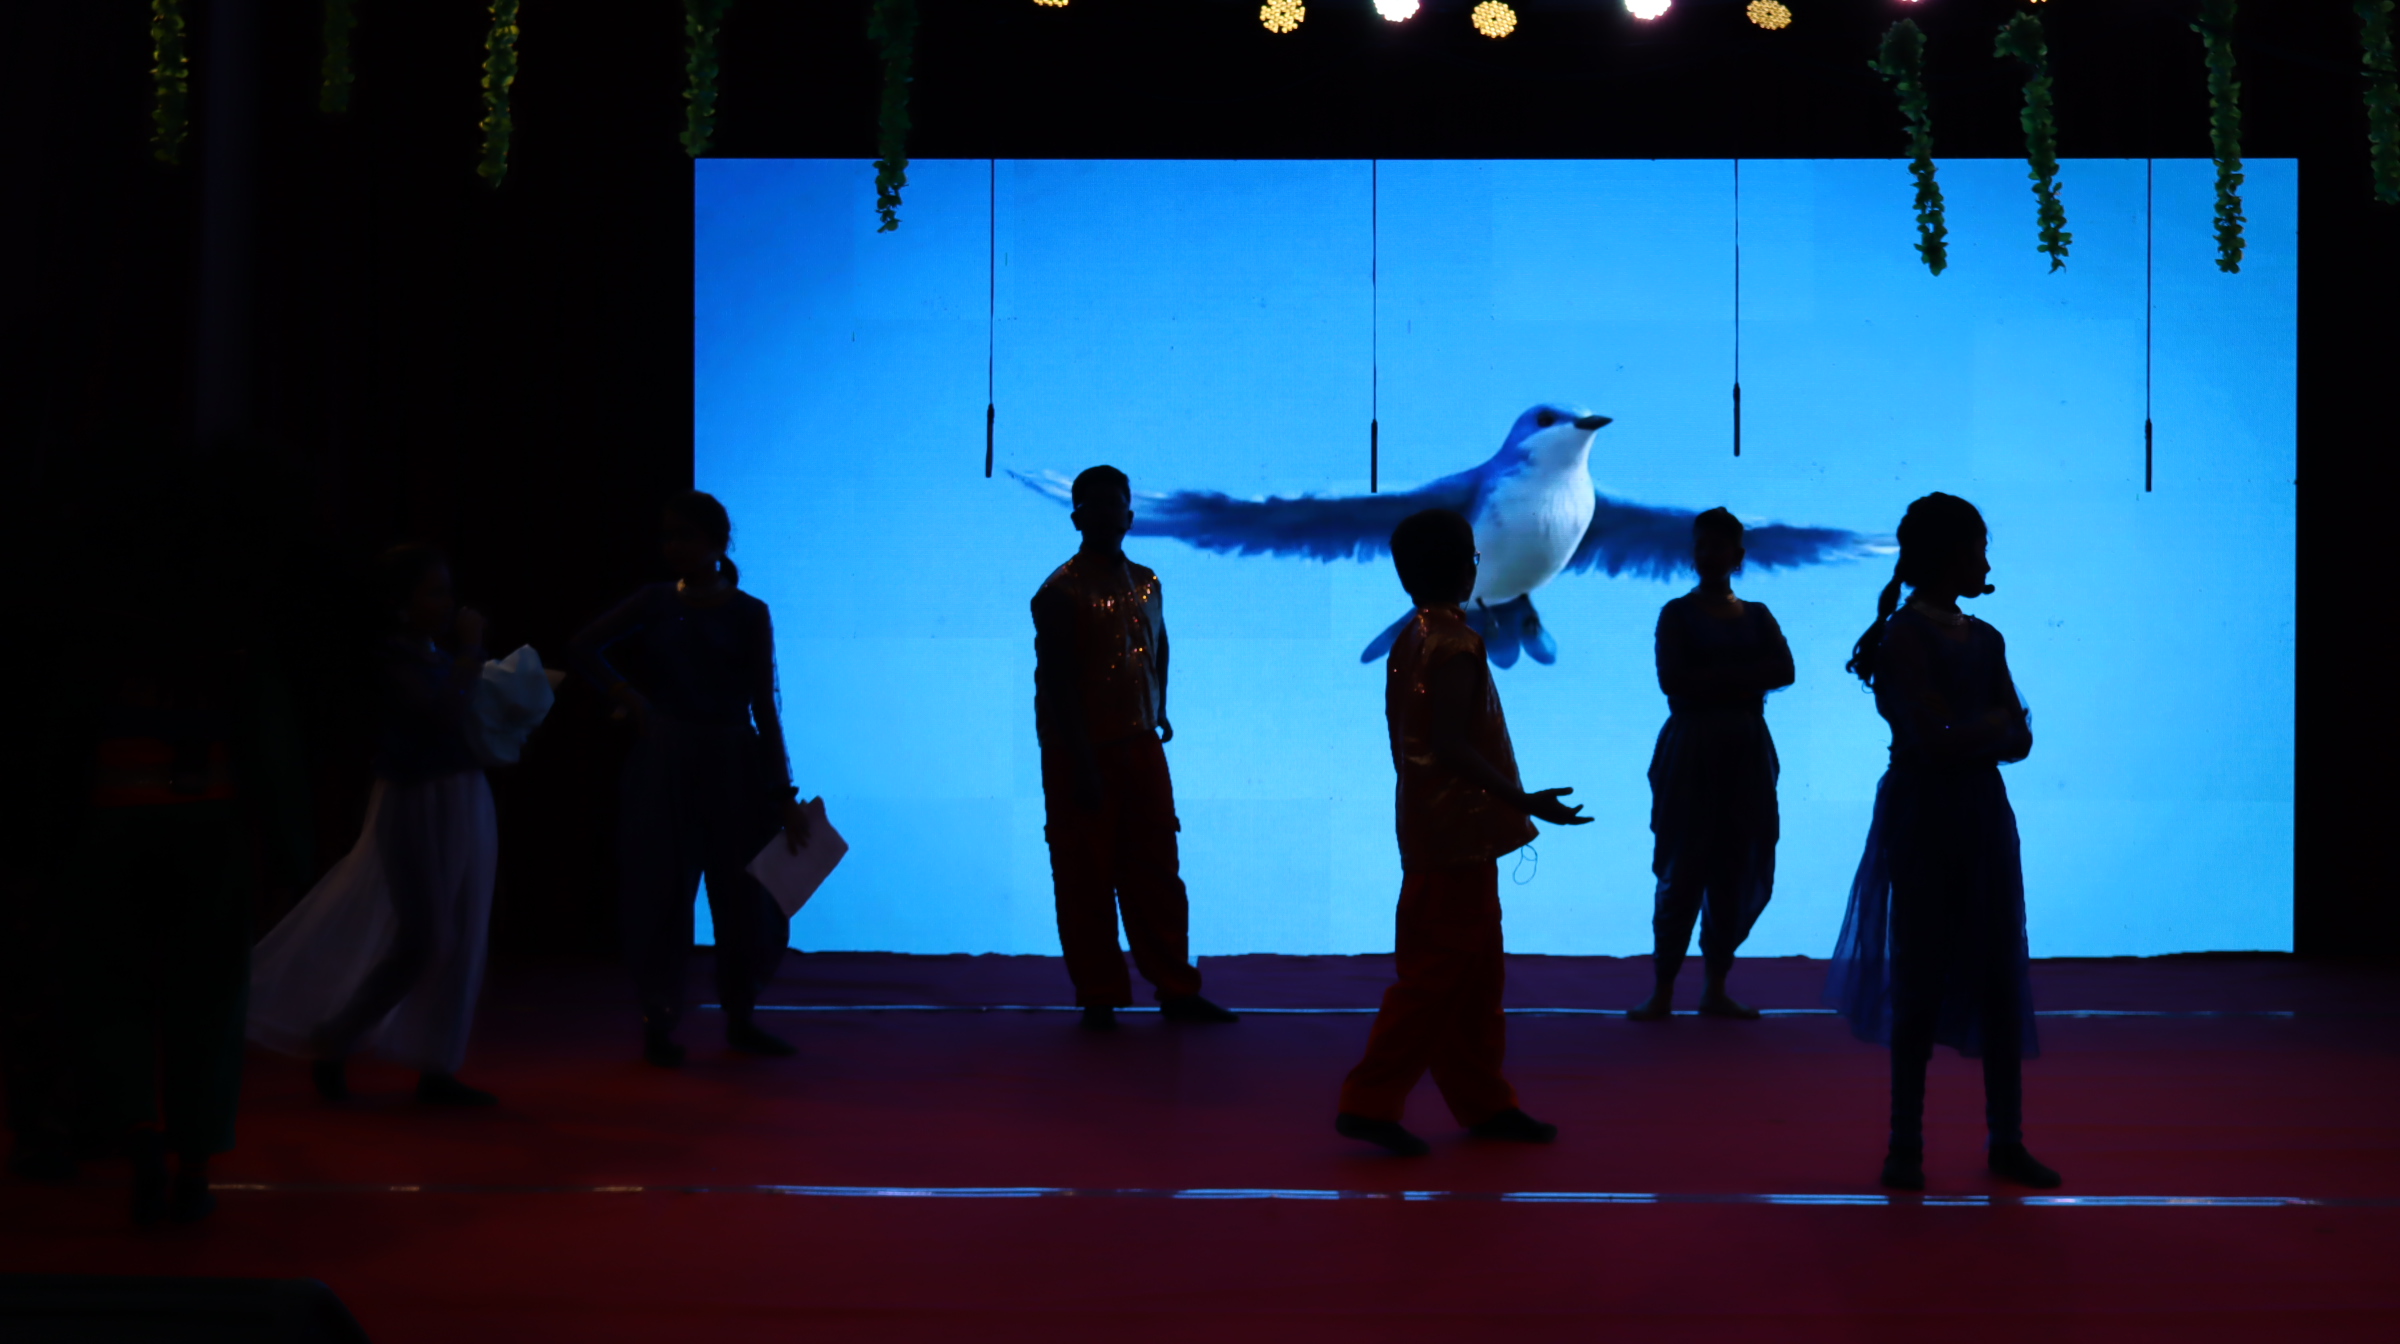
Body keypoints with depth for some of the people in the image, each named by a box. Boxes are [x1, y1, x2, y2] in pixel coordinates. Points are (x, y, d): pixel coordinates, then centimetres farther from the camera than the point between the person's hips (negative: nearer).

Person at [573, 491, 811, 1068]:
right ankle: (658, 1024, 11)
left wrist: (784, 793, -6)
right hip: (665, 766, 0)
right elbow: (585, 649, 8)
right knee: (662, 893, 1)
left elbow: (764, 706, -3)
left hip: (733, 766, 0)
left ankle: (740, 1018, 18)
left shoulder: (748, 614, -1)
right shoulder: (655, 602, 3)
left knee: (747, 896, 2)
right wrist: (626, 696, -5)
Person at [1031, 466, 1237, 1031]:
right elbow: (1056, 682, -15)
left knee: (1157, 871, 8)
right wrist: (1082, 764, -19)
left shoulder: (1146, 583, 8)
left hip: (1140, 746, 6)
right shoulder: (1061, 591, -11)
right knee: (1085, 878, 2)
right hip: (1080, 752, -6)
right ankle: (1099, 997, 11)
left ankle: (1175, 988, 15)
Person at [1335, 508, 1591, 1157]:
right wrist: (1523, 801, -24)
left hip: (1433, 829, 10)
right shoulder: (1456, 643, -17)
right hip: (1458, 832, -10)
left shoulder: (1411, 639, 12)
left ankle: (1483, 1102, 20)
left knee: (1475, 973, 15)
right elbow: (1453, 746, -23)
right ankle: (1370, 1101, -5)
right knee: (1438, 973, -6)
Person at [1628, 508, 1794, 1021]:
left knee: (1737, 871, 2)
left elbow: (1784, 670, -6)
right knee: (1683, 871, -4)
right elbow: (1672, 680, -12)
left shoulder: (1757, 615, 10)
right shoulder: (1677, 614, 1)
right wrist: (1743, 677, -12)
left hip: (1746, 752, 3)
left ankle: (1716, 990, 8)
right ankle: (1663, 991, 0)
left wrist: (1714, 679, -15)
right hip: (1692, 751, -3)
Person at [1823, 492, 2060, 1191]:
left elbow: (2018, 740, 6)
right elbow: (1935, 740, -18)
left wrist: (1970, 735, -12)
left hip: (1984, 817, 6)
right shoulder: (1904, 637, -10)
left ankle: (2007, 1140, 11)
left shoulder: (1984, 640, 11)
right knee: (1921, 981, -1)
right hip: (1924, 818, -6)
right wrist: (1994, 722, -4)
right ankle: (1906, 1145, 7)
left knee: (2001, 979, 5)